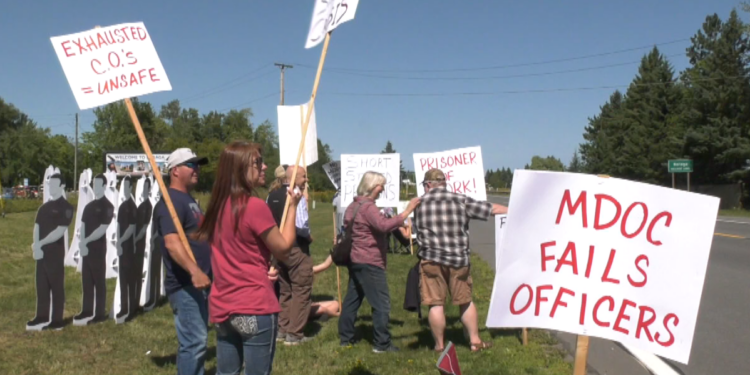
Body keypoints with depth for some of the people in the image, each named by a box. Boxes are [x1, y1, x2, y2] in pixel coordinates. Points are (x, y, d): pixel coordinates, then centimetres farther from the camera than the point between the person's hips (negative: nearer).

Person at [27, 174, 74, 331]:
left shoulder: (66, 207, -8)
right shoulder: (44, 207, 14)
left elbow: (60, 231, -16)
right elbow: (36, 227, 6)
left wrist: (40, 244, -18)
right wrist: (36, 247, -10)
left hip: (55, 252, -7)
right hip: (41, 252, 7)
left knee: (57, 286, 0)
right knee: (41, 286, 11)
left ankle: (57, 320, 6)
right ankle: (42, 318, 20)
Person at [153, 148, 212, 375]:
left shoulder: (188, 199, 16)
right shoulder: (171, 201, -15)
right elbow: (172, 243, -29)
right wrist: (194, 270, -40)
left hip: (198, 283, 11)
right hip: (185, 285, -10)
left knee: (197, 339, 18)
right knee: (194, 341, -8)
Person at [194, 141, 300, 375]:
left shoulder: (219, 205, 7)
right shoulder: (255, 206, -17)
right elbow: (283, 249, -9)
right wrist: (292, 206, -3)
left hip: (222, 307, 8)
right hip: (255, 308, -7)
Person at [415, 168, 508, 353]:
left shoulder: (419, 203, 2)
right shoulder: (461, 200, 1)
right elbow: (491, 209, 6)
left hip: (431, 260, -1)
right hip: (458, 260, 1)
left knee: (436, 303, 6)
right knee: (466, 301, 15)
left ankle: (439, 345, 14)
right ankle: (475, 341, 23)